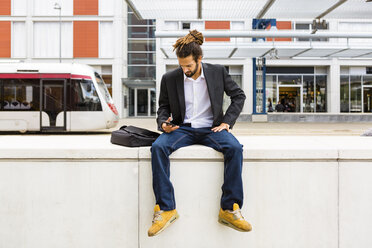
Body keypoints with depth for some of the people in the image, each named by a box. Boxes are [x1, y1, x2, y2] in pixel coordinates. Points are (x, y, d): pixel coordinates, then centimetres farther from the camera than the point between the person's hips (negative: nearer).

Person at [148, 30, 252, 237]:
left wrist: (227, 122, -3)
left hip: (211, 127, 0)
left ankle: (229, 209, -20)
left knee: (235, 148, -31)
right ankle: (166, 209, -22)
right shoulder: (169, 78, 3)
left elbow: (239, 95, 9)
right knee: (158, 147, -30)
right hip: (182, 128, 1)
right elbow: (163, 106, 13)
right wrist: (164, 122, -10)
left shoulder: (218, 72, 2)